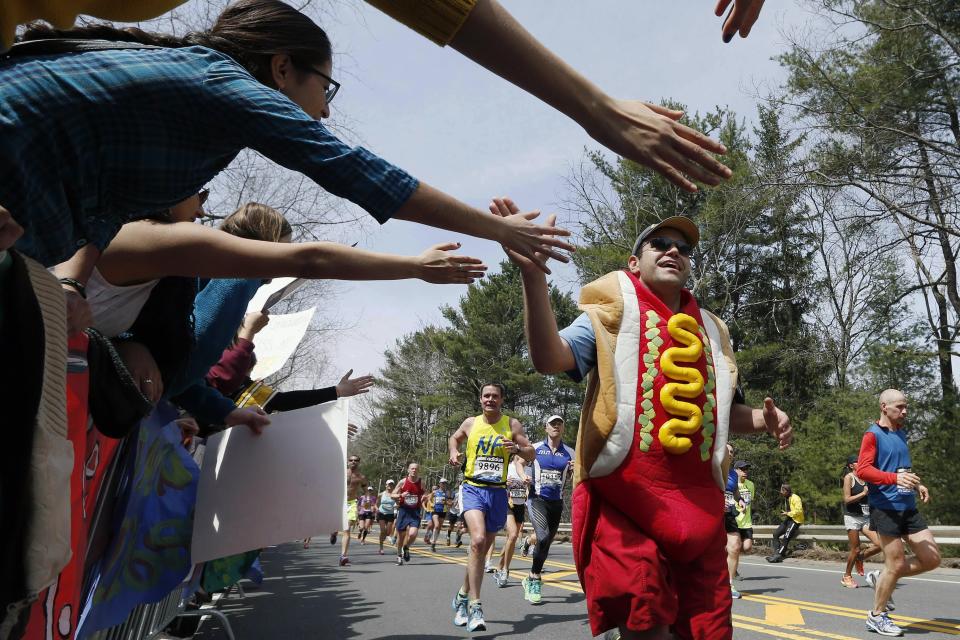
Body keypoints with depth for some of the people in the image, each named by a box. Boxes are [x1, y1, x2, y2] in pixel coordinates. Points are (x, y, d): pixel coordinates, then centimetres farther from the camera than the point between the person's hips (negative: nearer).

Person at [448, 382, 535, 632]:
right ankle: (475, 606, -22)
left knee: (482, 549, 13)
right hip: (472, 489, -2)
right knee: (478, 540, -25)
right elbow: (454, 438, 24)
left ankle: (463, 594, 35)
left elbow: (531, 454, 1)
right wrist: (453, 452, 3)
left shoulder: (512, 424, 2)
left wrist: (517, 448, -19)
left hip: (498, 492, 2)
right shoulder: (470, 423, 4)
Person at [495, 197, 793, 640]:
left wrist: (763, 420, 4)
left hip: (698, 502, 6)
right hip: (626, 496, -5)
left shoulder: (710, 330, 20)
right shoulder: (614, 312, 4)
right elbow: (549, 359, -13)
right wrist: (532, 273, -25)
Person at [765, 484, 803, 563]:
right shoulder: (787, 499, 17)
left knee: (786, 537, -22)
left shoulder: (795, 498, -12)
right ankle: (776, 553, -11)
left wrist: (787, 513, -17)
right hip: (788, 519, 9)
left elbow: (799, 511, -20)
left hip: (795, 520, -9)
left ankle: (779, 555, -21)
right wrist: (785, 513, 7)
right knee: (776, 534, -6)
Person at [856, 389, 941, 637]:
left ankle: (881, 578, 21)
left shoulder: (901, 434, 18)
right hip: (886, 508, -8)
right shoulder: (873, 434, -8)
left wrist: (917, 484, 12)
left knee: (932, 558, 3)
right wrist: (895, 478, -31)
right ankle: (877, 616, 14)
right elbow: (862, 469, -18)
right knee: (896, 564, -4)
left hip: (908, 507, 8)